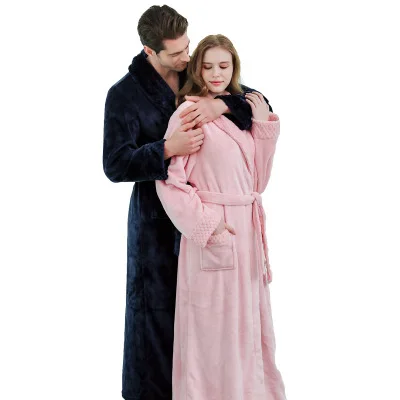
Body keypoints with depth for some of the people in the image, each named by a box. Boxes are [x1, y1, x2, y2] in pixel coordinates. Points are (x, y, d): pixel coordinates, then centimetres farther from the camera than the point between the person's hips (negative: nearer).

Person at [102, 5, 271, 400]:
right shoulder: (124, 94, -9)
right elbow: (115, 164, -15)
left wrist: (221, 104, -20)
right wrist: (167, 149, -28)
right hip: (157, 217, -4)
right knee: (157, 306, 2)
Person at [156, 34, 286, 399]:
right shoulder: (189, 112, -7)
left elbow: (257, 180, 9)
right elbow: (169, 180, -12)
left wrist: (263, 125, 3)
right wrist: (205, 224, -17)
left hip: (248, 230, 7)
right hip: (212, 234, -6)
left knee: (248, 322, 16)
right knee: (214, 324, 4)